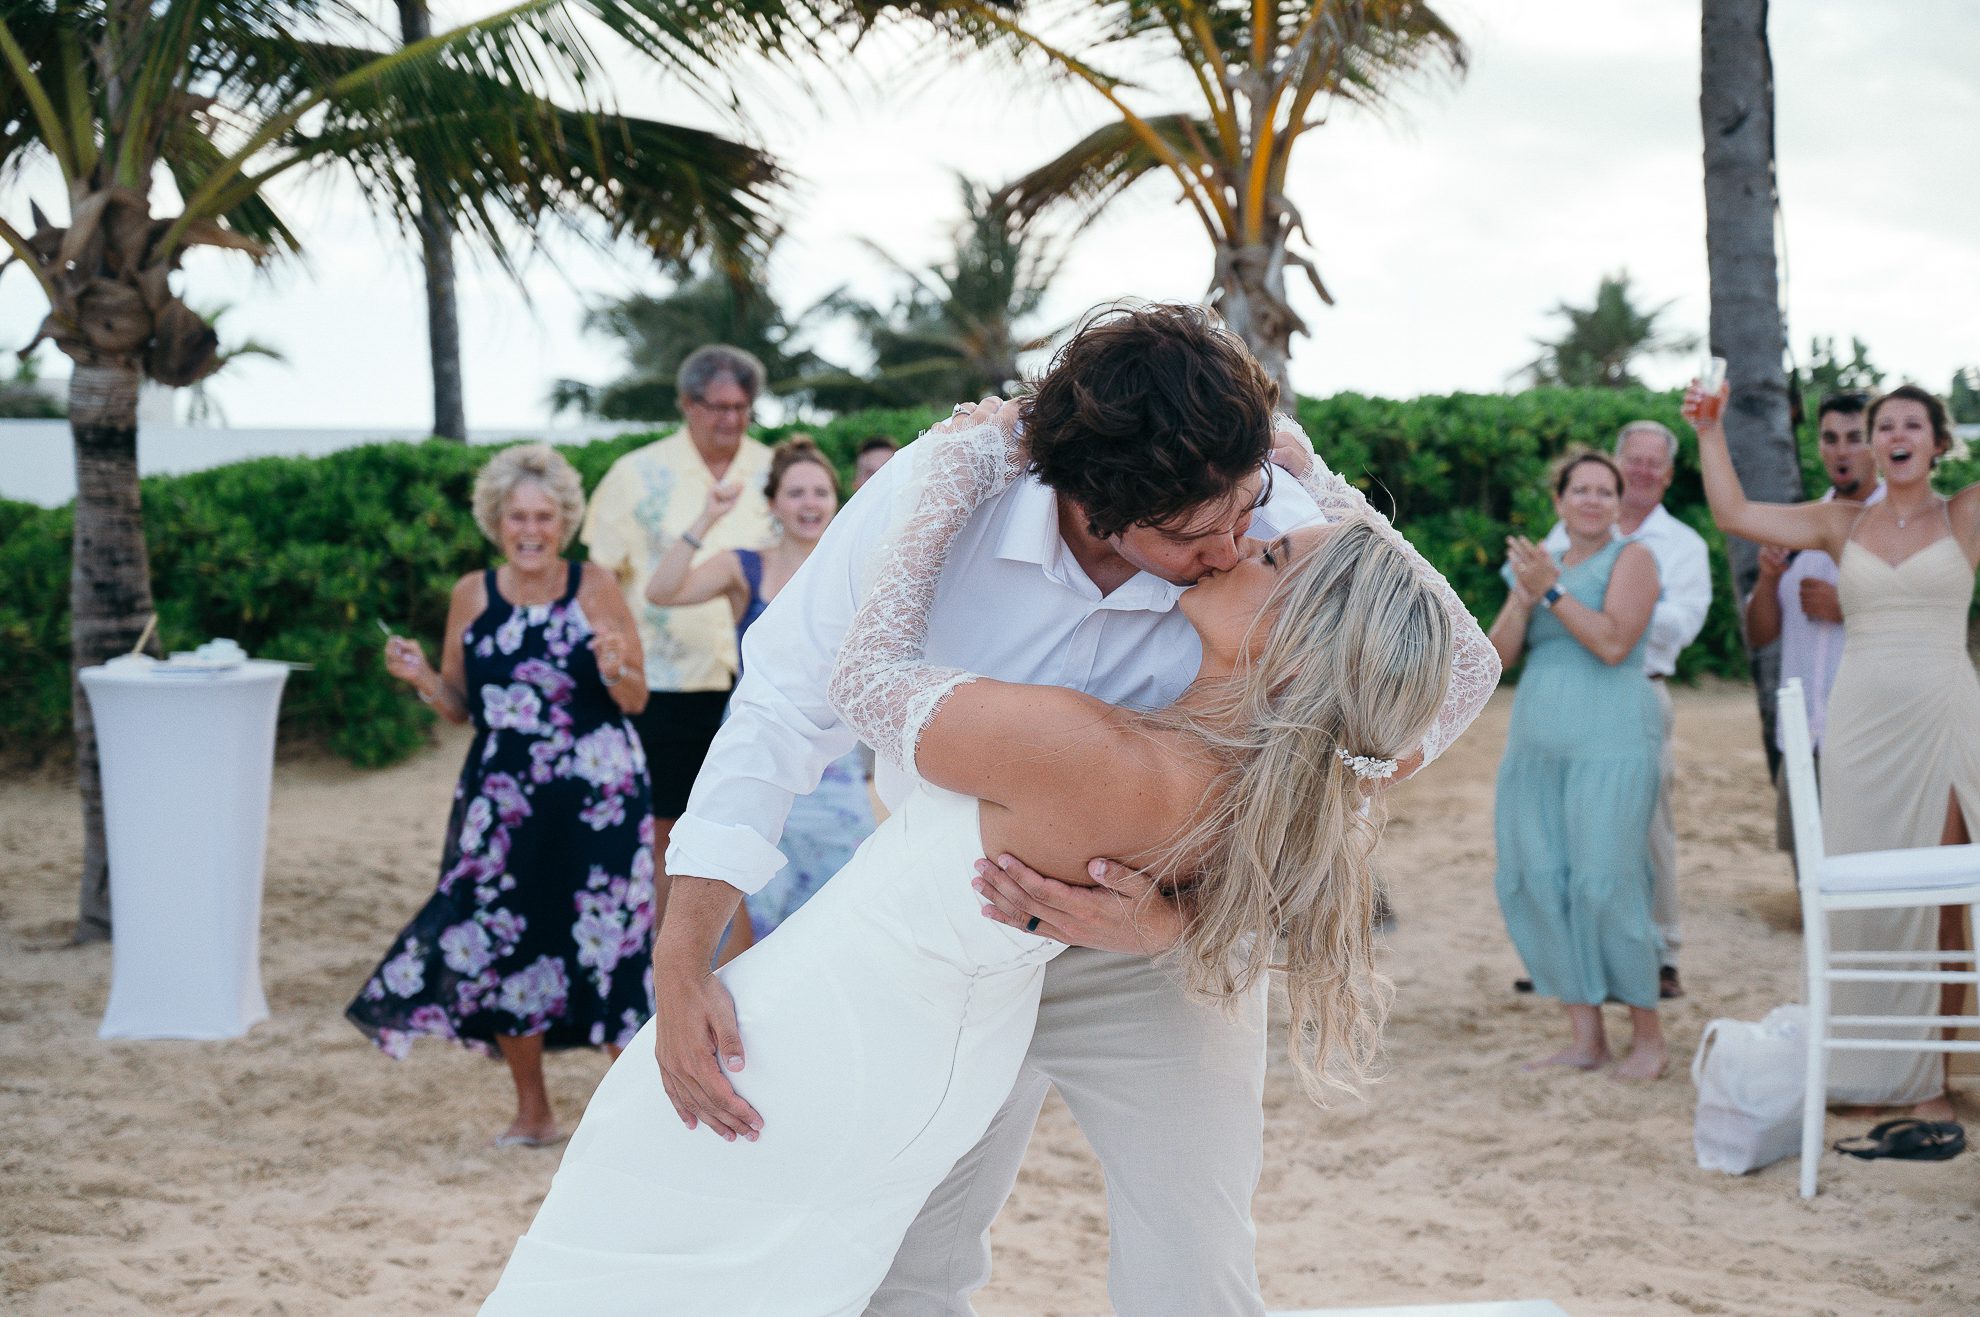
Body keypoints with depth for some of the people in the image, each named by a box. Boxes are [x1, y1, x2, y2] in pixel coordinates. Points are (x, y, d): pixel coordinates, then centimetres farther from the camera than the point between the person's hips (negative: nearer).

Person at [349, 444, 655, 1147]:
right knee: (503, 940, 4)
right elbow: (459, 707, 13)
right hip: (503, 796, 3)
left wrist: (616, 669, -20)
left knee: (611, 935, -5)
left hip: (596, 796, -3)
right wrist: (420, 676, -6)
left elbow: (637, 700, 1)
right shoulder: (472, 595, 7)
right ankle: (532, 1113, 21)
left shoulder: (595, 588, -1)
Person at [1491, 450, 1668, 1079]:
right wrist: (1524, 596, -8)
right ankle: (1586, 1039, 8)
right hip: (1536, 744, 7)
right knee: (1533, 884, 1)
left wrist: (1551, 589, -13)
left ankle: (1648, 1036, 3)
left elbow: (1613, 644, -14)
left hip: (1609, 741, -6)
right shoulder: (1542, 566, 17)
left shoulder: (1632, 558, -1)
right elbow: (1500, 653, 8)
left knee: (1606, 887, -10)